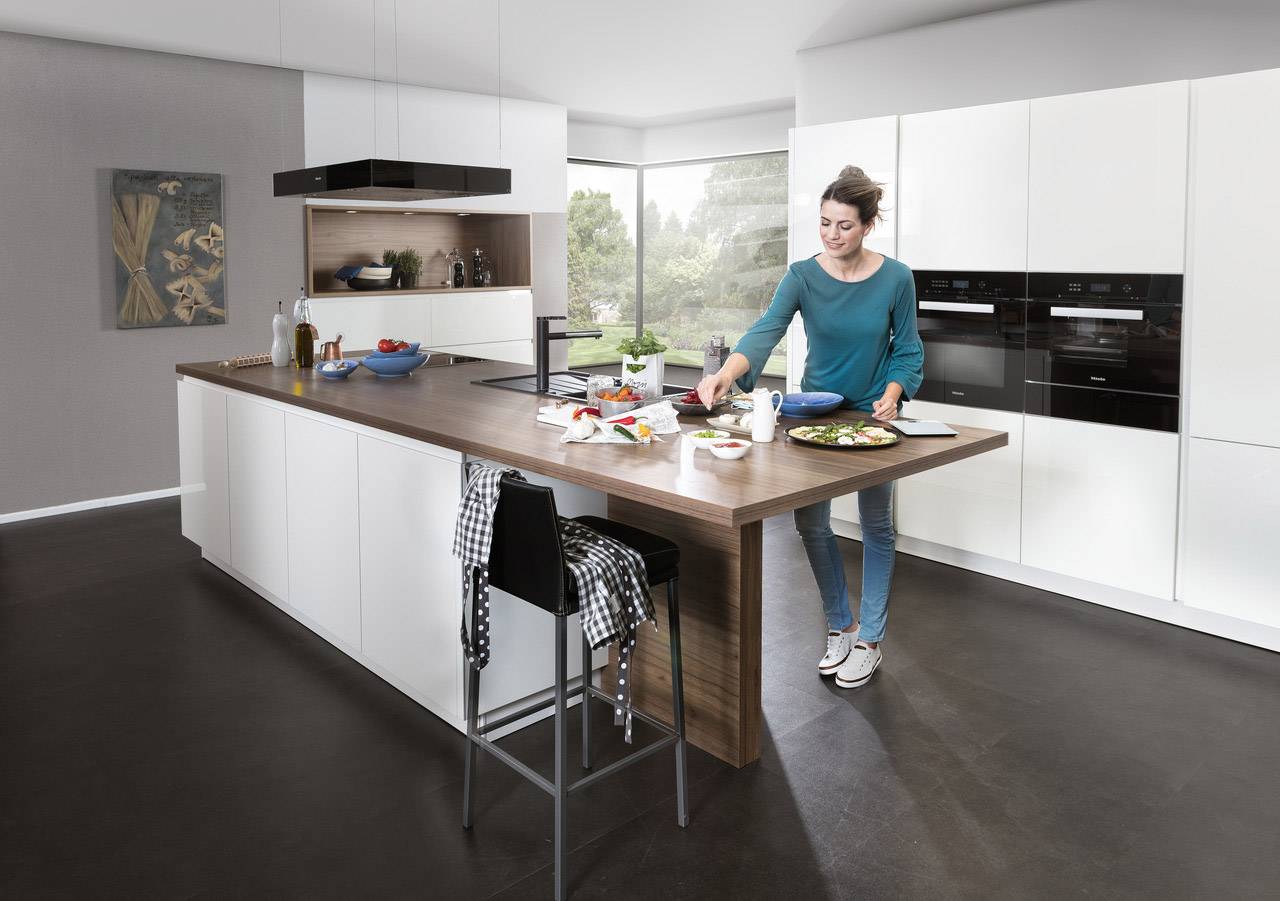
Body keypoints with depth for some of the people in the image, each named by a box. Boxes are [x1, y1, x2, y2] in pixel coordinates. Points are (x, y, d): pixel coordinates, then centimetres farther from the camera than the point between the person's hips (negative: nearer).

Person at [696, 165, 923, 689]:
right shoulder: (803, 276, -13)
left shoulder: (895, 279, -13)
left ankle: (870, 641, 22)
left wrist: (892, 394, -23)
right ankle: (841, 626, 25)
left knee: (876, 525, 8)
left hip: (871, 415, -1)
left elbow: (907, 349, -3)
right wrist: (725, 374, -48)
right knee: (810, 523, 3)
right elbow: (768, 329, -30)